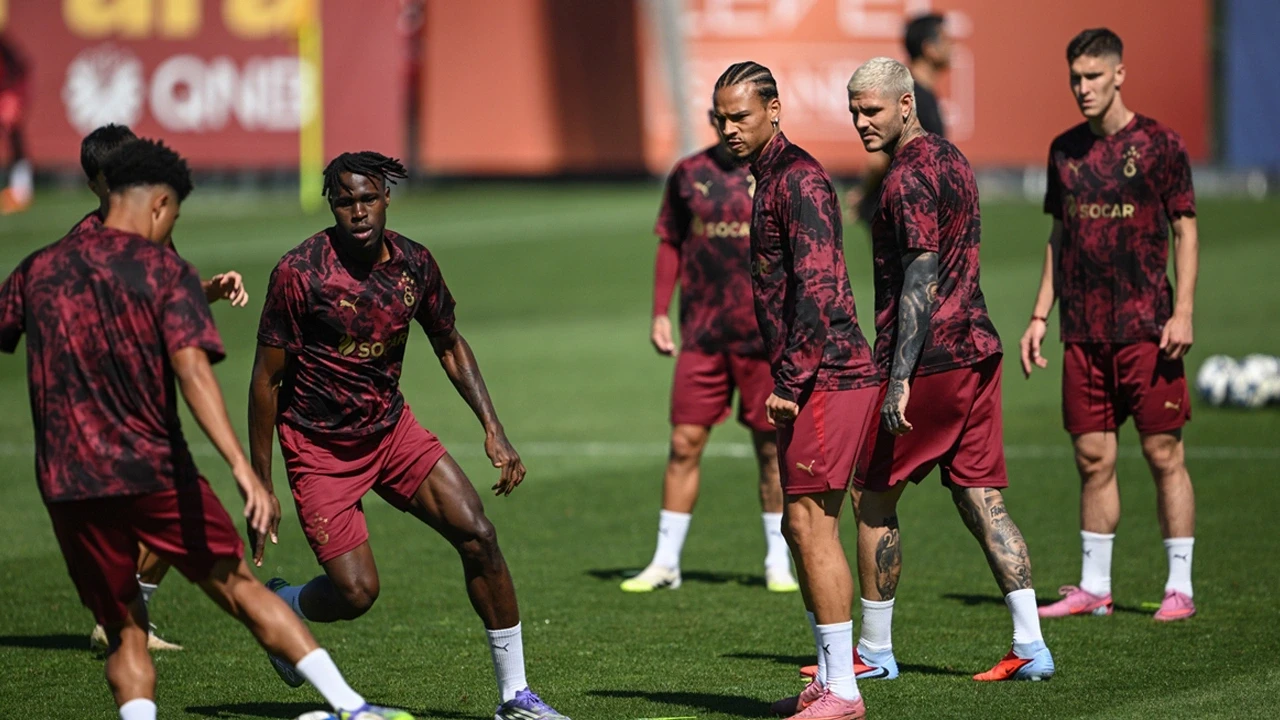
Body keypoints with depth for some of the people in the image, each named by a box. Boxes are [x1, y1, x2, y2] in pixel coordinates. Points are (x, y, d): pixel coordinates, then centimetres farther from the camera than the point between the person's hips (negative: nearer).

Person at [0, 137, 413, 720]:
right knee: (238, 588, 10)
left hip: (68, 485, 2)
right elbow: (191, 369, -17)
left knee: (124, 632, 11)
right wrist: (242, 468, -25)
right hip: (155, 470, -2)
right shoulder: (166, 272, -4)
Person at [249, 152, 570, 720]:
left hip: (392, 429, 5)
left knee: (477, 534, -10)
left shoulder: (414, 264, -5)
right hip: (320, 447, -5)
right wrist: (260, 484, -13)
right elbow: (267, 379, -13)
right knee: (356, 592, -14)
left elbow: (449, 345, 12)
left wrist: (493, 431, 2)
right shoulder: (300, 273, -19)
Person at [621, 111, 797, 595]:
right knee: (684, 443, 0)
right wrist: (659, 314, 8)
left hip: (765, 335, -2)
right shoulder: (688, 175, 7)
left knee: (772, 446, 4)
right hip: (701, 335, 2)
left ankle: (779, 563, 15)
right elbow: (670, 245, 15)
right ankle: (665, 563, 8)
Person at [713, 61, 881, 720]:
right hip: (813, 378, 10)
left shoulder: (798, 179, -13)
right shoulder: (770, 178, 19)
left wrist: (788, 382, -21)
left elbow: (817, 288, -21)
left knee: (811, 524, -10)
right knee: (802, 527, 12)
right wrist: (785, 381, 21)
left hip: (826, 378, -10)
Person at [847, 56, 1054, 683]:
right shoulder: (952, 160, 16)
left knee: (874, 500, 3)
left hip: (927, 361, -9)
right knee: (982, 501, 7)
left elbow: (920, 279, -21)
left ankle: (874, 651, 10)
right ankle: (1030, 647, 0)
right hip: (976, 349, 9)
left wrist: (899, 380, -25)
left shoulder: (910, 178, -14)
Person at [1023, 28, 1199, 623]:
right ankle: (1093, 588, 13)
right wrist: (1040, 315, 13)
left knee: (1163, 452, -2)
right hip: (1084, 331, 5)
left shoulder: (1157, 144, -3)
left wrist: (1182, 313, -11)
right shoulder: (1065, 150, 11)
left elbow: (1186, 229, -2)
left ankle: (1180, 588, 3)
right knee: (1093, 457, 6)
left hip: (1146, 328, -5)